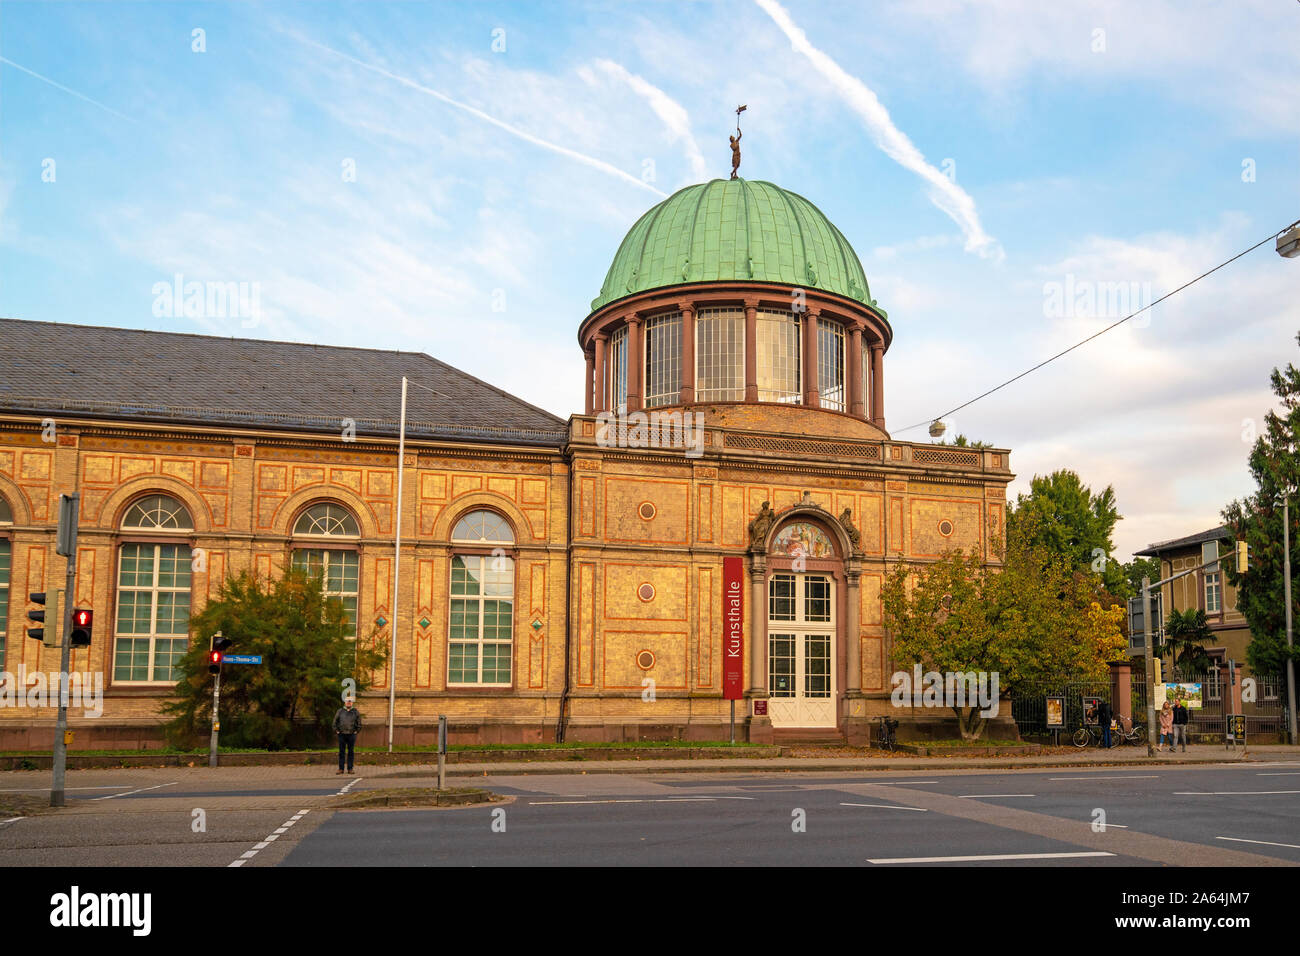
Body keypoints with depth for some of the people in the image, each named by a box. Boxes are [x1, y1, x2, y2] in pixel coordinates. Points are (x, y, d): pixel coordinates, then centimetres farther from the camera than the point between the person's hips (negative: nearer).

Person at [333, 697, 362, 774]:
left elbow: (359, 723, 9)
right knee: (341, 752, 1)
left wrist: (357, 731, 0)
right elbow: (335, 722, 9)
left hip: (352, 735, 0)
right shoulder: (339, 711, 6)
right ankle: (341, 768, 5)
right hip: (342, 734, 0)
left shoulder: (356, 712, 6)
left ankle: (350, 769, 6)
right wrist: (336, 731, 0)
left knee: (350, 752, 3)